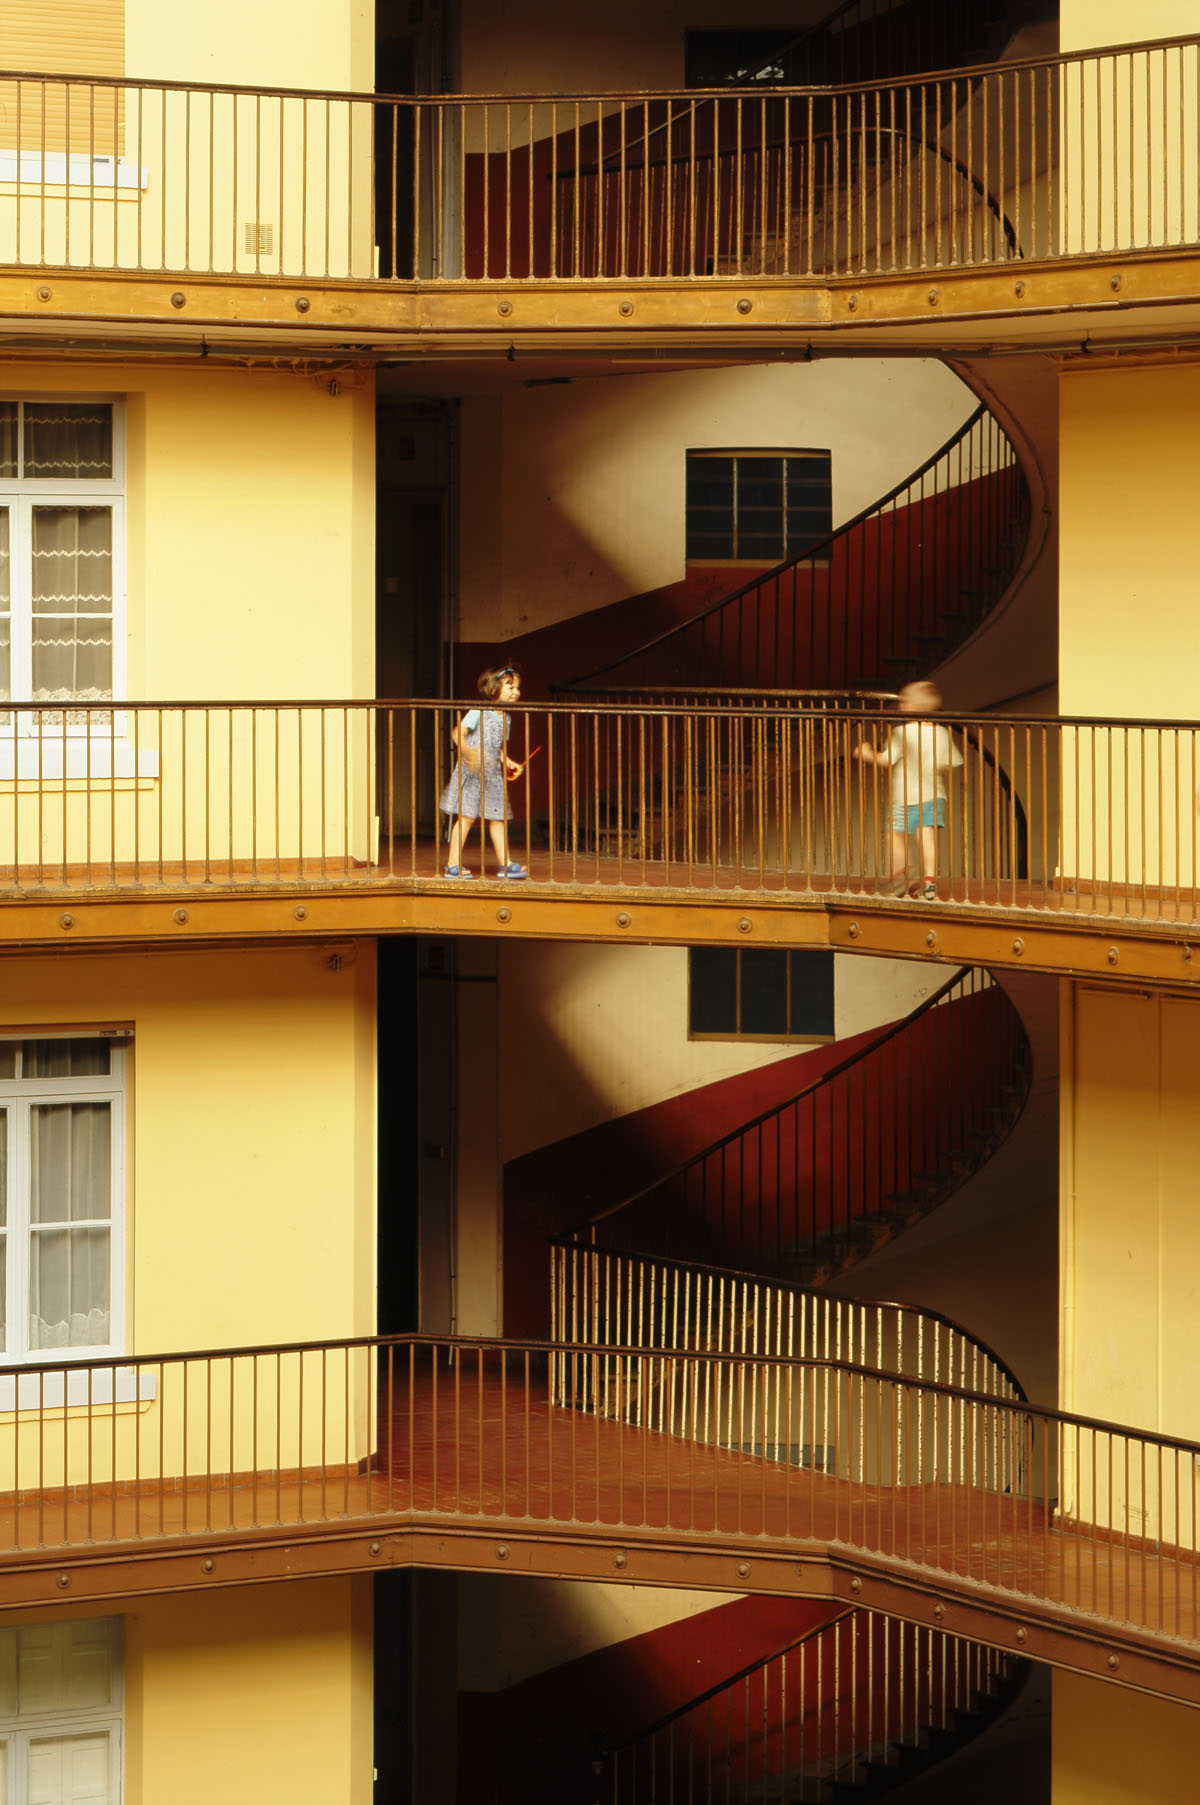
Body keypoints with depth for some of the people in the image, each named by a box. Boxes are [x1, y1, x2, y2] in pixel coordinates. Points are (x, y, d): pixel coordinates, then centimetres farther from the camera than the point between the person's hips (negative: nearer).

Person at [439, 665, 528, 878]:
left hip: (493, 775, 7)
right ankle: (453, 864, -3)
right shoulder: (479, 712, -10)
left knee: (499, 818, 6)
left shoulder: (506, 718, 12)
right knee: (466, 817, -7)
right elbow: (458, 733, -14)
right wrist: (467, 751, -29)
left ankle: (505, 864, 11)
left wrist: (508, 763, 5)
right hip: (471, 773, -7)